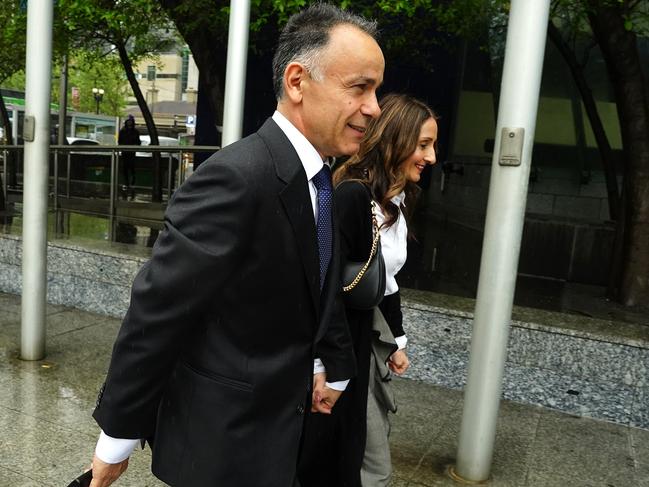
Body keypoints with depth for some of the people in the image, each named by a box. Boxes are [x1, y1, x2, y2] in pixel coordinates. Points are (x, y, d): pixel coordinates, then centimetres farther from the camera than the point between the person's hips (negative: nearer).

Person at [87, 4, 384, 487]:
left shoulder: (319, 178, 2)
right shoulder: (234, 180, -27)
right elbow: (156, 314, -23)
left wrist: (333, 368, 16)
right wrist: (117, 435, -15)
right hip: (223, 437, -8)